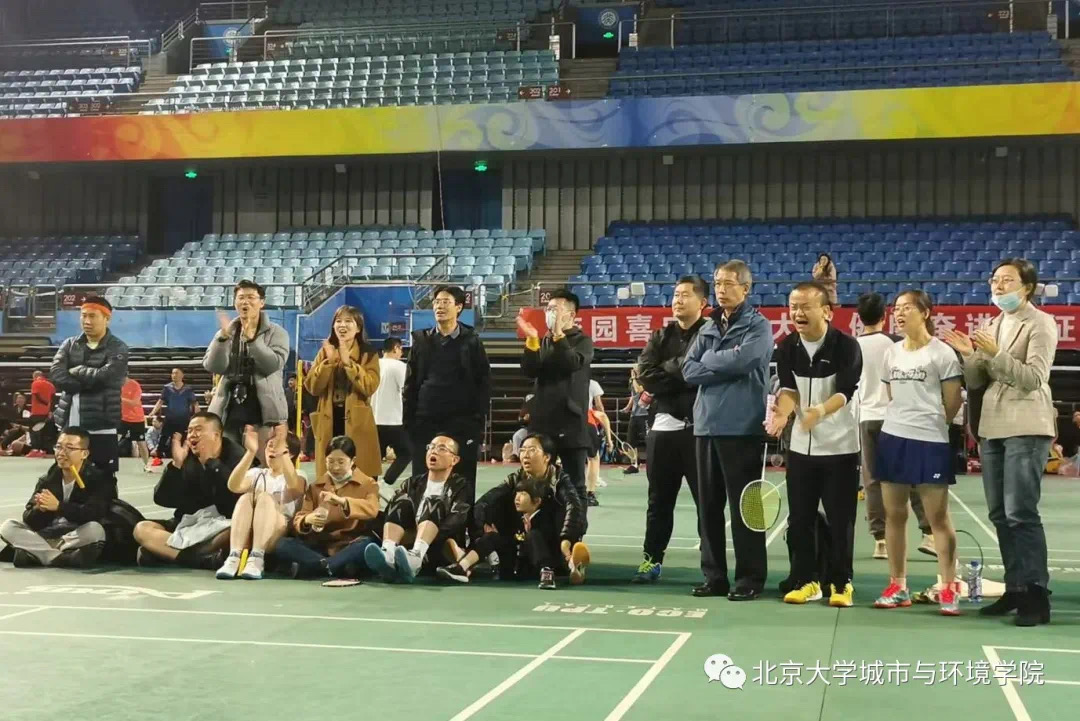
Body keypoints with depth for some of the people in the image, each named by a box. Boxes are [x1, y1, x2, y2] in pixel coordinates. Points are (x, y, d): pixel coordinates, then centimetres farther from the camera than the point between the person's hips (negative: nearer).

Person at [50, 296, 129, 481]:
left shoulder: (117, 348, -2)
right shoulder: (69, 344, 10)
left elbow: (105, 376, -18)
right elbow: (56, 375, -6)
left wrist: (77, 371, -4)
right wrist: (91, 381, -12)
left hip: (102, 424, -4)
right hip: (69, 423, 4)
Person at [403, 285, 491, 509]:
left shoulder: (471, 342, 4)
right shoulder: (421, 340, 10)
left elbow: (484, 384, 2)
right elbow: (410, 385, 10)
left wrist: (478, 421, -7)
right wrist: (408, 422, 2)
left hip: (462, 426, -2)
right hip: (425, 424, 2)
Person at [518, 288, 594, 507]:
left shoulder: (582, 341, 2)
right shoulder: (543, 342, 14)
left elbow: (573, 363, -19)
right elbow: (529, 372, -1)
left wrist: (558, 334, -22)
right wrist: (532, 340, -12)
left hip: (571, 423, -4)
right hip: (542, 421, 4)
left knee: (574, 483, 1)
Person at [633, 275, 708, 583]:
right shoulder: (661, 337, 13)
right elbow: (645, 376, -2)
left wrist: (668, 368, -9)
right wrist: (682, 378, -10)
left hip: (699, 428, -5)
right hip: (664, 427, 5)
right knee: (659, 500, 12)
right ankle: (652, 559, 21)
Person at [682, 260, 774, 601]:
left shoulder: (758, 326, -2)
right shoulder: (707, 329, 15)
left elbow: (742, 359, -19)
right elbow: (689, 371, 5)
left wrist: (708, 360, -3)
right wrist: (726, 367, -7)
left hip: (742, 428, -6)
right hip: (706, 425, 6)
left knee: (744, 505, -1)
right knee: (708, 505, 9)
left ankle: (750, 578, 8)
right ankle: (714, 575, 17)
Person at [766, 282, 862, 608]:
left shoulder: (847, 346, -13)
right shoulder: (786, 347, 0)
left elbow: (845, 391, -22)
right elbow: (788, 388, -6)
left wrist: (820, 411, -42)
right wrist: (783, 412, -28)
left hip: (840, 447, -4)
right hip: (801, 446, 4)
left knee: (840, 520, 2)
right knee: (799, 518, 7)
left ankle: (840, 583, 15)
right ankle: (805, 581, 19)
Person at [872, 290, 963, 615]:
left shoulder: (942, 353, -6)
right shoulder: (891, 352, 11)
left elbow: (952, 403, -3)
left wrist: (929, 423, 7)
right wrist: (902, 421, 9)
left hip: (930, 442, -6)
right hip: (892, 439, 6)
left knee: (938, 517, -2)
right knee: (894, 515, 7)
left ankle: (949, 590, 4)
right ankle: (897, 587, 15)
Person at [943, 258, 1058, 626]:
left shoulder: (1040, 323, -4)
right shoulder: (992, 325, 15)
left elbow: (1034, 378, -14)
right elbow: (976, 384, 13)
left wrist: (996, 353, -22)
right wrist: (970, 356, -5)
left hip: (1025, 429, -7)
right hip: (992, 428, 7)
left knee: (1021, 513, -10)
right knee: (1000, 515, 9)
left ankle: (1036, 595, -4)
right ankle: (1015, 589, 17)